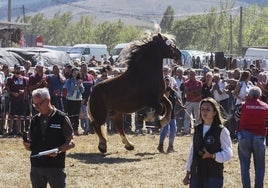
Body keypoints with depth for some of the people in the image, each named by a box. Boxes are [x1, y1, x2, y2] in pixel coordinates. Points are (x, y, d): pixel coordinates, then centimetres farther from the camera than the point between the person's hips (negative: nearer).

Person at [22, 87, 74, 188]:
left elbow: (71, 143, -3)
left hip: (55, 166, -5)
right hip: (36, 166, 5)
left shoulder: (61, 118, -3)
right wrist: (28, 145, -6)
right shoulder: (35, 120, 11)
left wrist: (59, 150, -21)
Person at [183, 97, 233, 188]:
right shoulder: (197, 129, 12)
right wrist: (188, 174, 16)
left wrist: (212, 155, -25)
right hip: (196, 175, 5)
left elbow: (228, 154, -10)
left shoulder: (222, 131, -6)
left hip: (213, 177, -5)